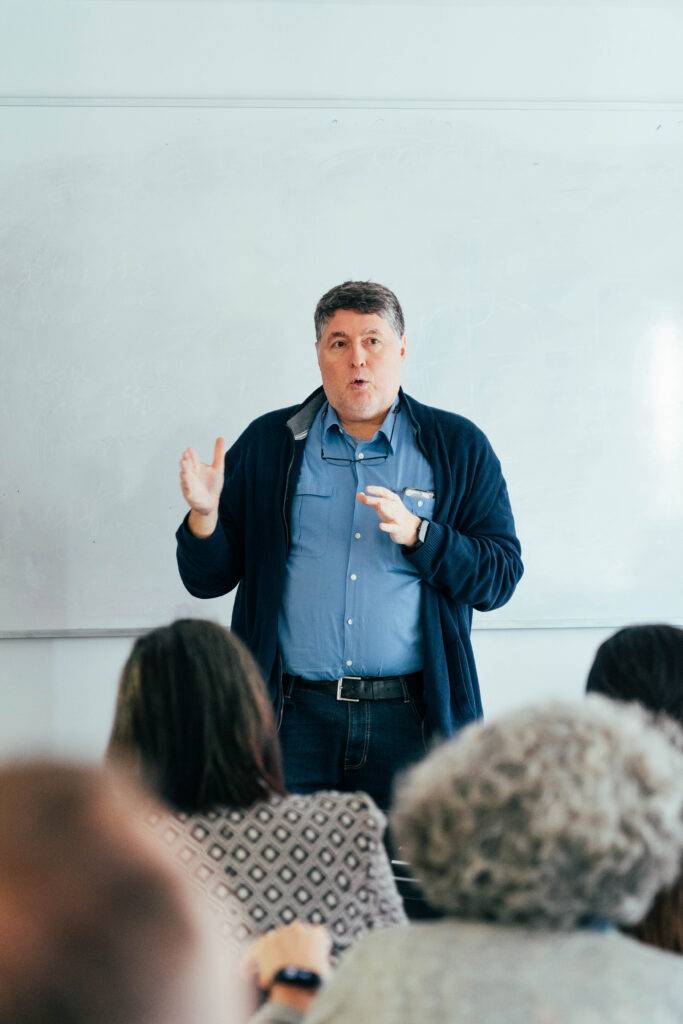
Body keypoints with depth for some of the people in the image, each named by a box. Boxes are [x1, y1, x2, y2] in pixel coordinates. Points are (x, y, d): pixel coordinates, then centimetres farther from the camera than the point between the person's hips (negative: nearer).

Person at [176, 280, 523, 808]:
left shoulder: (460, 447, 7)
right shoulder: (266, 443, 10)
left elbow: (501, 577, 1)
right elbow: (208, 580, 9)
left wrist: (416, 533, -14)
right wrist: (204, 516, -11)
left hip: (411, 721, 0)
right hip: (296, 716, 0)